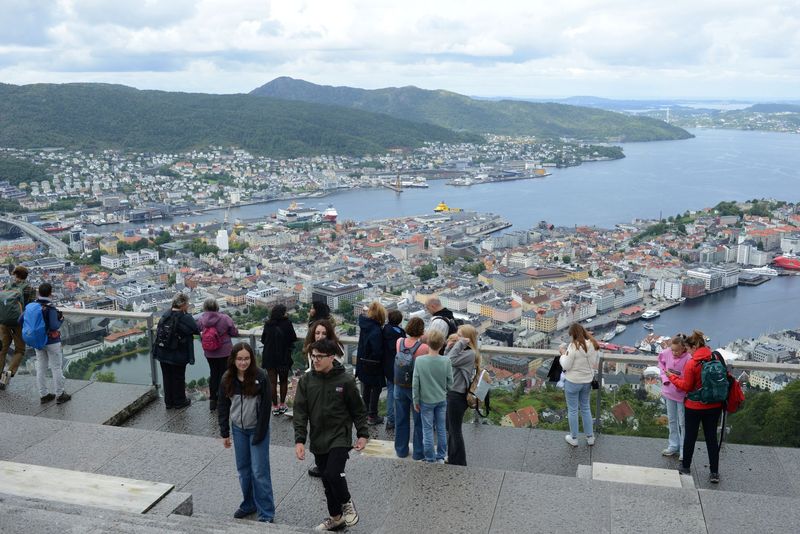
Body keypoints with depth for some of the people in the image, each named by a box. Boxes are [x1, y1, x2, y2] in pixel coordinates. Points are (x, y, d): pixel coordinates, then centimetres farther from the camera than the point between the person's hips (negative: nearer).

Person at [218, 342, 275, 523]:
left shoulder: (260, 377, -17)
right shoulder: (227, 379, -5)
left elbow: (265, 407, -13)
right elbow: (223, 407, 4)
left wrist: (259, 435, -14)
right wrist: (225, 433, 4)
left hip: (257, 429, -4)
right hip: (238, 429, 4)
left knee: (259, 471, -3)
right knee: (243, 469, 13)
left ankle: (266, 512, 7)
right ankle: (249, 504, 30)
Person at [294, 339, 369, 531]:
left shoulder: (345, 380, -10)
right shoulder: (306, 380, -3)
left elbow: (358, 410, 0)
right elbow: (300, 412, -3)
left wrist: (363, 434, 0)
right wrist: (299, 439, -10)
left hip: (340, 438, -4)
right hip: (318, 440, 4)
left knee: (333, 474, -20)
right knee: (327, 482, 13)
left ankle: (346, 503, 10)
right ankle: (336, 517, 33)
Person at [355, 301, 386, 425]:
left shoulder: (364, 325, -5)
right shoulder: (376, 330, -27)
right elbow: (377, 351, -26)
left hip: (363, 363, 8)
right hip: (374, 366, -8)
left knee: (366, 389, 20)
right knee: (376, 389, 8)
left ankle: (366, 413, 32)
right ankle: (372, 416, 15)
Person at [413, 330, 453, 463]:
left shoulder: (419, 360, -16)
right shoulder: (446, 361, -14)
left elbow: (416, 383, -10)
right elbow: (450, 383, -5)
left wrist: (416, 401, 1)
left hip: (426, 401, -1)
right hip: (441, 400, 2)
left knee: (428, 430, 10)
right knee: (441, 429, 15)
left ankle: (430, 459, 18)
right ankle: (441, 457, 25)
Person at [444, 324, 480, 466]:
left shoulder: (470, 353, -19)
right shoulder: (462, 351, 10)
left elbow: (451, 361, -29)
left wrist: (460, 343, -21)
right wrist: (449, 347, -2)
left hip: (457, 396, -10)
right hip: (452, 393, 10)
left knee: (455, 430, 3)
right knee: (451, 428, 21)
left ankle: (459, 463, 15)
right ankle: (452, 459, 36)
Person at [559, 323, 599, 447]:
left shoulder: (574, 346, -24)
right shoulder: (593, 345, -5)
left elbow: (566, 366, -18)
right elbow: (594, 365, 5)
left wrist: (563, 354, -5)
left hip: (573, 382, -6)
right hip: (587, 381, 6)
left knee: (572, 410, 11)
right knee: (585, 408, 22)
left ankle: (574, 438, 23)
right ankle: (590, 437, 29)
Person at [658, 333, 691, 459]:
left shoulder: (688, 359, -26)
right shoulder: (666, 352, -13)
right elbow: (661, 362, 9)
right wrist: (664, 377, -3)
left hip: (682, 394, -5)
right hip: (669, 392, 5)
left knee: (683, 423, 7)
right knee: (671, 420, 19)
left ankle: (684, 450, 20)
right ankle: (673, 446, 34)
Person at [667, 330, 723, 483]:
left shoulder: (691, 364, -20)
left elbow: (686, 386, -12)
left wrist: (672, 377, 1)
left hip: (694, 406, -4)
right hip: (714, 406, 4)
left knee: (690, 436, 13)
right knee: (711, 437, 12)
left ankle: (686, 466, 27)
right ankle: (714, 472, 14)